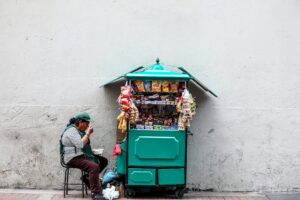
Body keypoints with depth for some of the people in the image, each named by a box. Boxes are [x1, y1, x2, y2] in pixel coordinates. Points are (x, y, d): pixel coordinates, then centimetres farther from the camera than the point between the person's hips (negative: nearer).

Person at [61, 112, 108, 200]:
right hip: (74, 159, -11)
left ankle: (87, 178, 8)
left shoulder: (79, 130, 16)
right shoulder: (71, 131, -15)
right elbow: (80, 144, -27)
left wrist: (88, 133, 9)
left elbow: (85, 142, 25)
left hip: (83, 155, 11)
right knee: (94, 167, -32)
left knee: (103, 161, 8)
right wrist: (88, 133, -18)